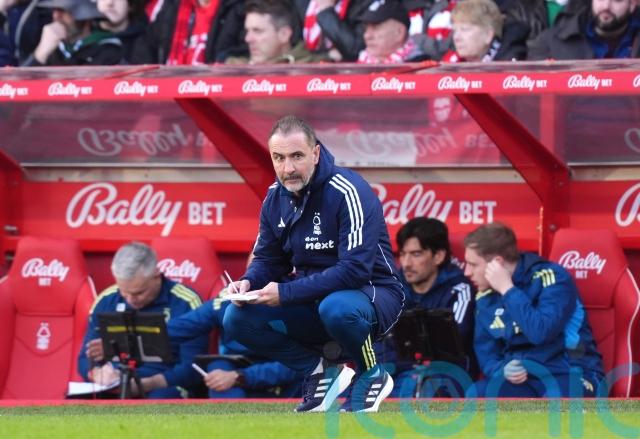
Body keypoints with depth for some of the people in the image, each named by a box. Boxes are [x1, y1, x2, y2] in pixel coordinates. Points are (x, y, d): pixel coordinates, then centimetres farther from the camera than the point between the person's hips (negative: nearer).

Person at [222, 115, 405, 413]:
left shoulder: (348, 193, -22)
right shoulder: (276, 197, 0)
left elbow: (355, 269, -29)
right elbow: (268, 259, 11)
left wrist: (286, 293, -30)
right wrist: (248, 283, -13)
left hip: (373, 294, -6)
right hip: (312, 300, 6)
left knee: (336, 308, -41)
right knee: (237, 319, -12)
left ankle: (371, 376, -9)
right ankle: (320, 370, 4)